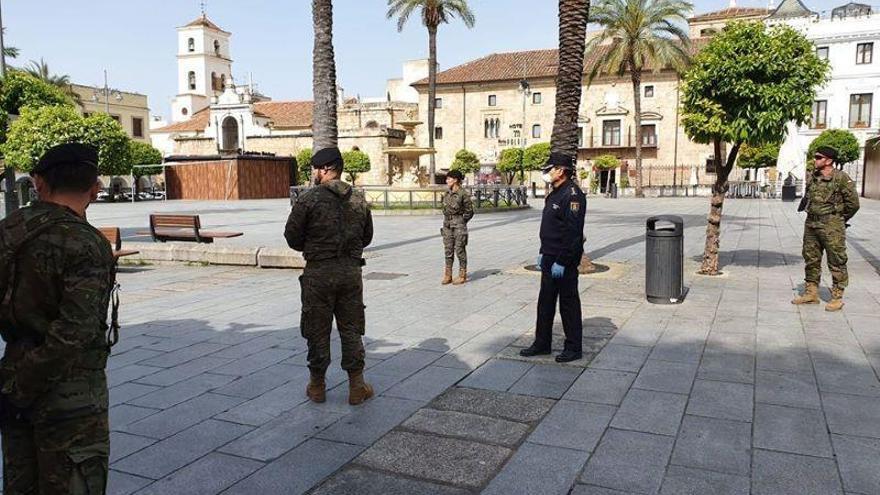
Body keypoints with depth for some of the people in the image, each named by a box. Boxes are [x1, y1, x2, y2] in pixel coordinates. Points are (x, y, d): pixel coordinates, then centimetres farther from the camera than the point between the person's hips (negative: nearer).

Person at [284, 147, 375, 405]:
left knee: (317, 331, 9)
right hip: (351, 271, 4)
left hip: (318, 272, -3)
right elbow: (367, 237, 11)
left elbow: (292, 236, -6)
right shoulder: (359, 200, 5)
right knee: (351, 330, 11)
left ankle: (317, 386, 20)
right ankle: (357, 387, 14)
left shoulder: (309, 199, -10)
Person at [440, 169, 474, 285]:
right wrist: (446, 222, 10)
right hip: (447, 225, 6)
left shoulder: (463, 194, -10)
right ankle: (448, 275, 14)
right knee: (448, 251, 8)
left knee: (460, 250, 0)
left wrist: (461, 223, -4)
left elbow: (469, 212, -5)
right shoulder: (447, 194, 10)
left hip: (459, 225, -6)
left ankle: (462, 276, 9)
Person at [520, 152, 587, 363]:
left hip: (564, 261, -10)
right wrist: (543, 253, 19)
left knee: (568, 303, 1)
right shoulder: (554, 194, 14)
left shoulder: (572, 195, -18)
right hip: (550, 258, 10)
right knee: (545, 302, 15)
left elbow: (573, 232, -24)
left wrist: (561, 262, -24)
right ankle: (542, 343, 26)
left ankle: (574, 348, 13)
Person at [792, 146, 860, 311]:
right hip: (811, 225, 7)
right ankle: (811, 293, 22)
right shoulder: (811, 177, 9)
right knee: (811, 260, 12)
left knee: (836, 262, 1)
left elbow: (853, 203, -7)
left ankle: (837, 297, 8)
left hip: (831, 227, -7)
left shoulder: (841, 178, -10)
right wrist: (812, 216, 15)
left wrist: (839, 219, 4)